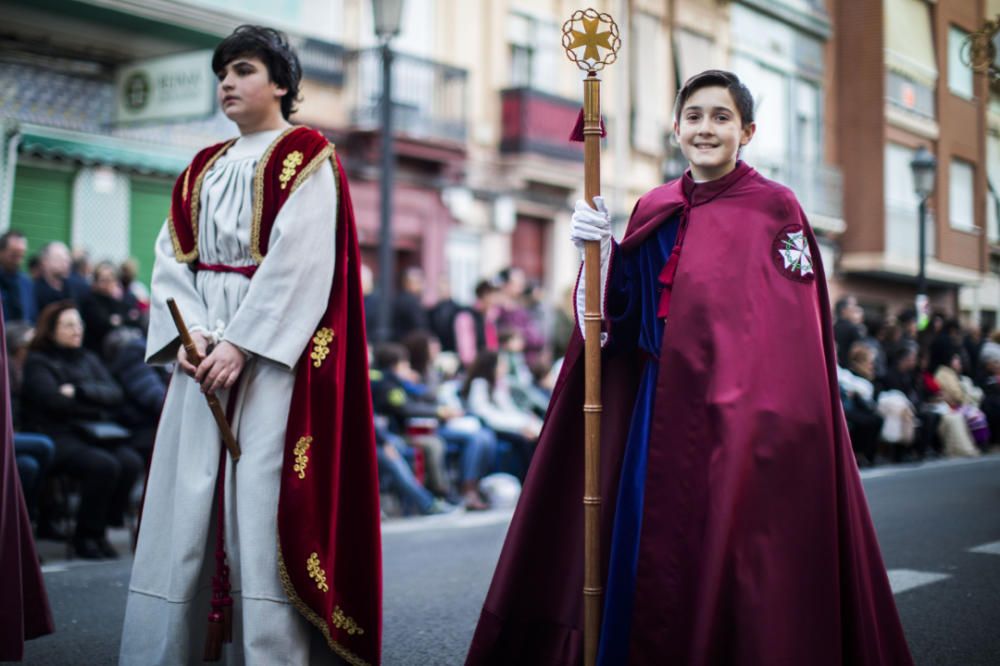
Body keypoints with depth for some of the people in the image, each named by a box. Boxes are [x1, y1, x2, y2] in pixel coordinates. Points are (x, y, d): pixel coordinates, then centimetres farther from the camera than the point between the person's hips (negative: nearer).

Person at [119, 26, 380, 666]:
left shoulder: (307, 157, 1)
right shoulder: (203, 169, 20)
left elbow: (299, 261, -11)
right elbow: (171, 258, 10)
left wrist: (240, 342, -18)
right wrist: (187, 334, -8)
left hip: (275, 349, -6)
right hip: (205, 350, 6)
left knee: (263, 498, -9)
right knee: (186, 501, 3)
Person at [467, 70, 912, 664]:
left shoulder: (776, 207, -4)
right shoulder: (656, 210, 11)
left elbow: (796, 332, -9)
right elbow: (625, 315, 7)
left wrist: (773, 423, -19)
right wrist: (603, 250, -9)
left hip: (739, 413, -5)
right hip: (662, 408, 5)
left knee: (731, 563, -1)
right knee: (654, 554, 9)